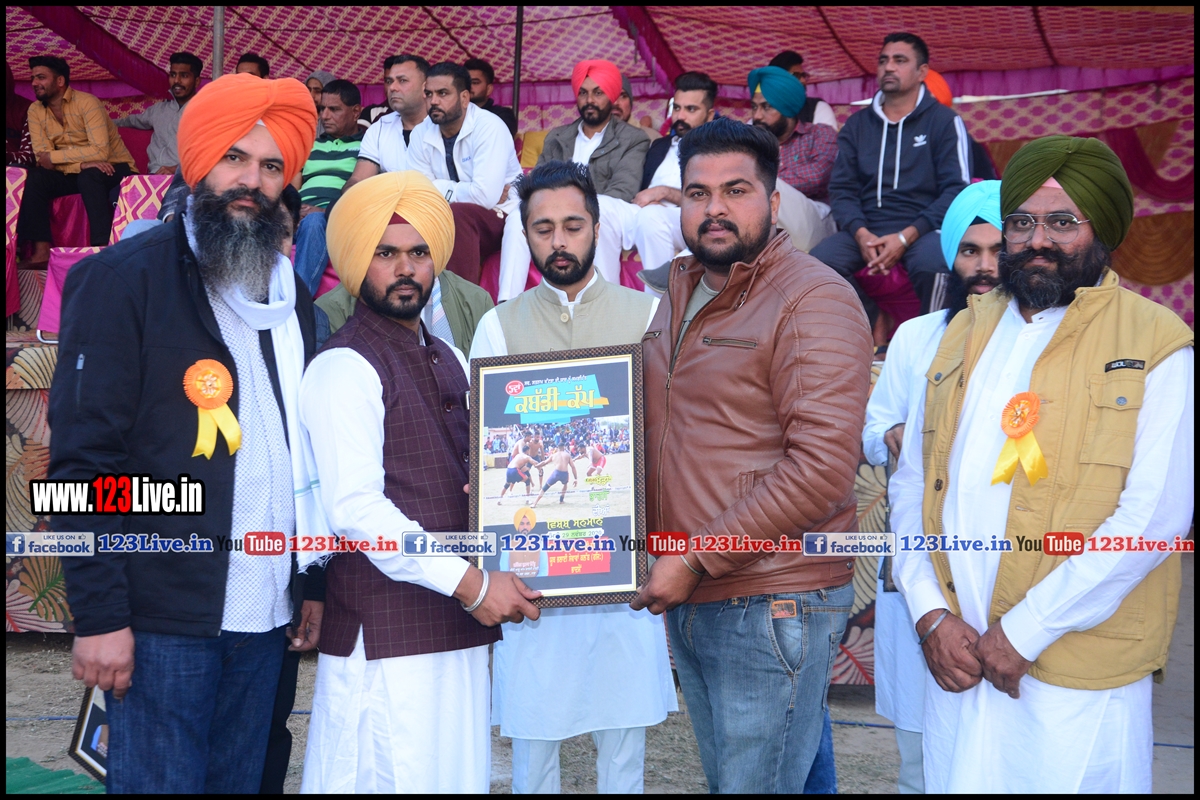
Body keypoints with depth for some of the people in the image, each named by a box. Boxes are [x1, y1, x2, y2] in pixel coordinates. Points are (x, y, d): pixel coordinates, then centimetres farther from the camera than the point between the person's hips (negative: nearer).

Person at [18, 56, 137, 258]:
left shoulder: (87, 102, -19)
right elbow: (42, 157, -10)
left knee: (89, 176, -35)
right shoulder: (35, 111, -2)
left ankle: (103, 247, -34)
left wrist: (53, 156, -23)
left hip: (113, 169, -5)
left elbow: (101, 151, -28)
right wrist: (81, 163, -28)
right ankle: (41, 250, -20)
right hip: (74, 174, 5)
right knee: (35, 177, -18)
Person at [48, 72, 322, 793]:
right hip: (161, 619, -5)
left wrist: (313, 584, 14)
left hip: (265, 616, 6)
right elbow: (84, 457, -10)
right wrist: (98, 615, -15)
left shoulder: (292, 297, 13)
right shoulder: (126, 279, -6)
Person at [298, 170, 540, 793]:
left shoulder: (449, 361, 16)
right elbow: (355, 510, -18)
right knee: (395, 778, -5)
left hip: (456, 632, 8)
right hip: (385, 638, -8)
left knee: (458, 774, 12)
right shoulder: (343, 368, -10)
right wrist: (469, 583, -18)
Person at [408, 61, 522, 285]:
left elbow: (485, 196, -29)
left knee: (457, 213, -34)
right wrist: (463, 191, -16)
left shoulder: (489, 127, -18)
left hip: (502, 217, -5)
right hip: (453, 222, 5)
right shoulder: (422, 133, 0)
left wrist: (441, 189, -12)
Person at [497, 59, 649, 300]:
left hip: (603, 221, -3)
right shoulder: (557, 138, 23)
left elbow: (621, 193, -7)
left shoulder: (633, 141, 8)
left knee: (598, 209, -37)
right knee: (519, 216, -26)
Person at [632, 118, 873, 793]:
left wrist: (696, 559, -20)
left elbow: (822, 466, -23)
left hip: (772, 603, -8)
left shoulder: (813, 300, -14)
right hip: (688, 597, 8)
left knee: (758, 781, 2)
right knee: (721, 775, 21)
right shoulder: (681, 293, 12)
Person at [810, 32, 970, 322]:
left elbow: (957, 189, -3)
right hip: (866, 229, 3)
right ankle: (875, 324, -5)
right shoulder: (857, 124, 16)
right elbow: (842, 188, 10)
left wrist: (905, 237, -16)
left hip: (922, 229, -3)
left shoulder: (944, 121, 6)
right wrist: (861, 233, -12)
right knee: (820, 259, -28)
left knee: (932, 264, -38)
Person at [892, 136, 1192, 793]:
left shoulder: (1155, 346, -5)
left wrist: (1024, 633, -14)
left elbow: (1153, 517, -13)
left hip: (1080, 677, -4)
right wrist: (931, 613, -3)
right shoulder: (965, 334, 11)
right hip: (957, 661, 4)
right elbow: (911, 484, 9)